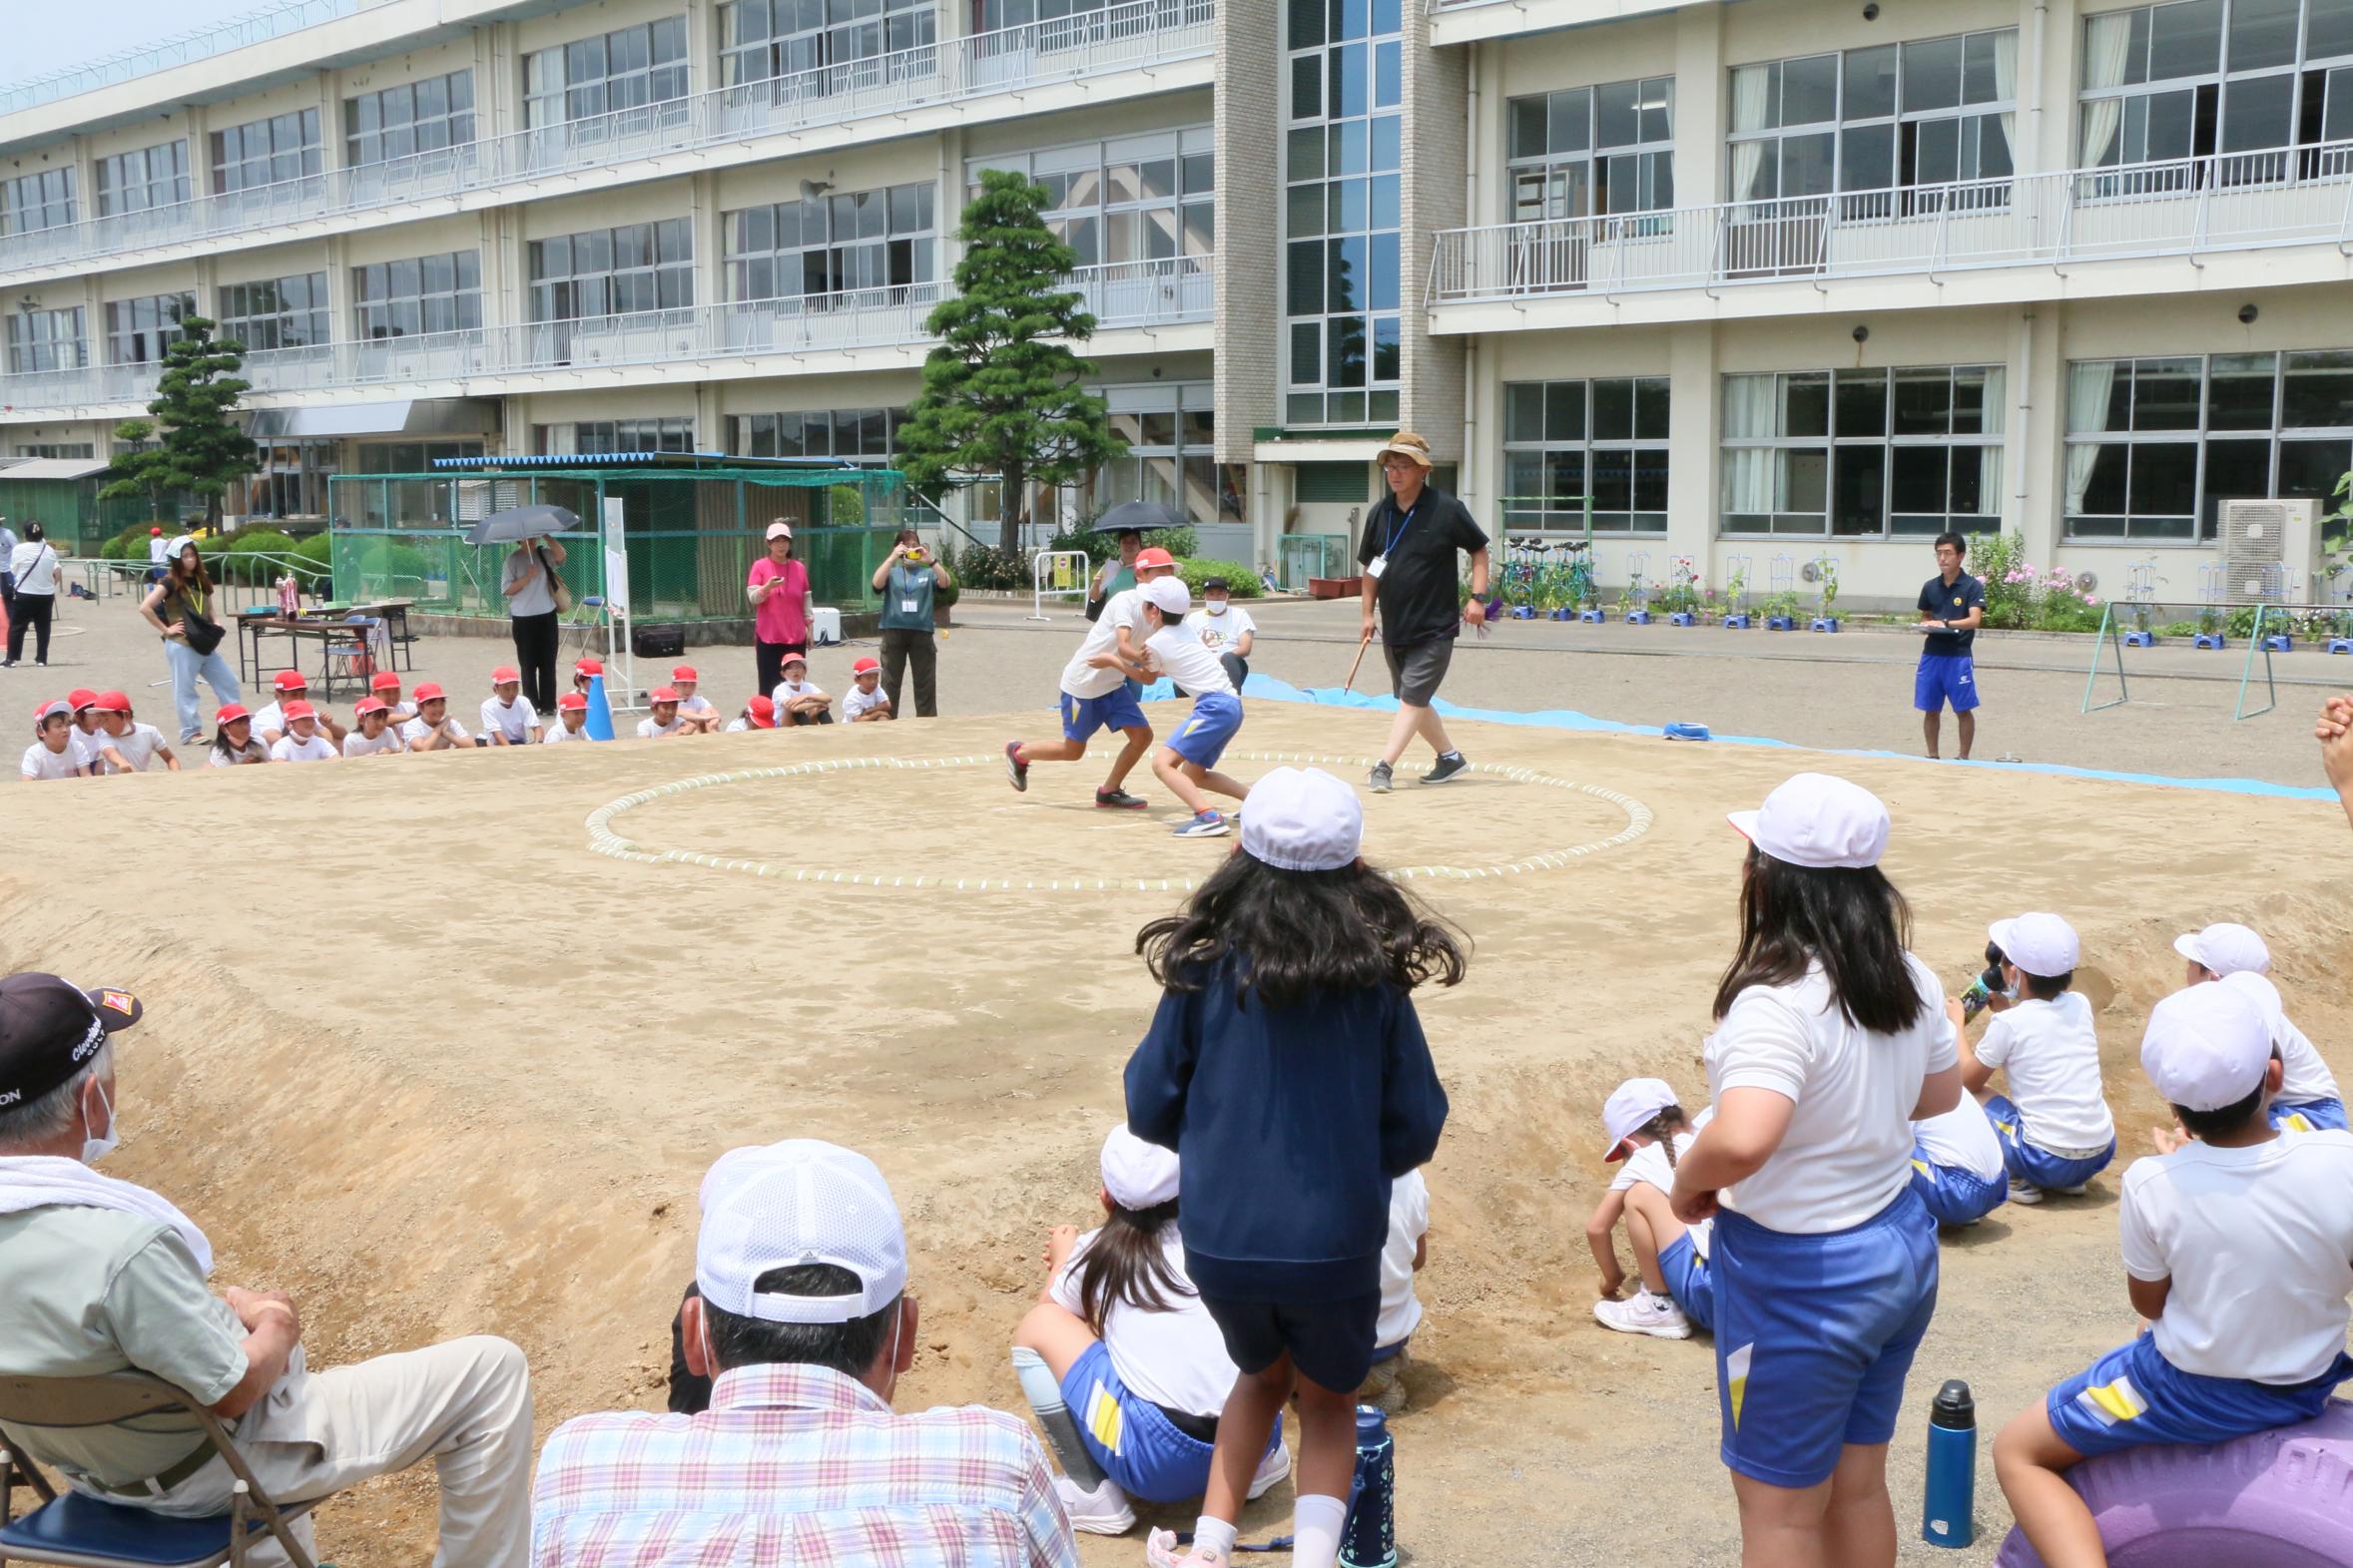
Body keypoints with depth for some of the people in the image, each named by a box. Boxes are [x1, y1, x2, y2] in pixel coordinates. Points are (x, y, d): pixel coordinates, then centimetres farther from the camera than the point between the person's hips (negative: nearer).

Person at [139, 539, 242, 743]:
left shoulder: (201, 581, 13)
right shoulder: (171, 583, -7)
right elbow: (145, 607, -15)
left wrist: (214, 625, 7)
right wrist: (165, 630, -13)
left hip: (205, 644, 7)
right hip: (182, 645, -7)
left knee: (228, 682, 6)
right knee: (185, 690, -1)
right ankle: (191, 732, 6)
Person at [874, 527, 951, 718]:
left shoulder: (927, 572, 8)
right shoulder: (891, 572, 7)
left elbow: (946, 583, -8)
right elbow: (877, 584, -12)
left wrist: (930, 560, -18)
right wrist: (892, 558, -17)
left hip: (922, 632, 1)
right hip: (894, 631, 0)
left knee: (926, 683, 4)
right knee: (890, 682, 2)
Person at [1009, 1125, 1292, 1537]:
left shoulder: (1097, 1254, 6)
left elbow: (1050, 1312, 23)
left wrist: (1062, 1260, 43)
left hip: (1160, 1464, -5)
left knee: (1037, 1326, 8)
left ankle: (1091, 1493, 4)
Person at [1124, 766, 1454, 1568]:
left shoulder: (1204, 970, -7)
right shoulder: (1377, 982, -7)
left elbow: (1149, 1110, -2)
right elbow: (1416, 1131, -3)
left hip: (1219, 1240, 1)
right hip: (1336, 1245, -1)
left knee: (1262, 1375, 32)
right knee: (1328, 1402, 26)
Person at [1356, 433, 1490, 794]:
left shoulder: (1447, 509, -10)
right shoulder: (1379, 513, 3)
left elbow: (1479, 549, 0)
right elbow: (1370, 567, 12)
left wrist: (1478, 596, -10)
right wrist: (1368, 612, 6)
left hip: (1435, 628, -6)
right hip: (1393, 628, 6)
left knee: (1413, 697, -12)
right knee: (1412, 699, 15)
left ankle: (1384, 766, -15)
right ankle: (1449, 757, 31)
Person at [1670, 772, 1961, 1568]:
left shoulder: (1777, 1004, -27)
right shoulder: (1910, 980, -2)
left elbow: (1742, 1141, -41)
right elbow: (1940, 1095, 15)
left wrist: (1689, 1183, -21)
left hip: (1799, 1275, -8)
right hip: (1902, 1249, 8)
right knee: (1858, 1486, 23)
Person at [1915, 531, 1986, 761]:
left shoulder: (1972, 586, -5)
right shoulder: (1930, 586, 9)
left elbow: (1974, 620, -16)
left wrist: (1945, 623, -28)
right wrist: (1924, 626, -3)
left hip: (1958, 656, -4)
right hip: (1931, 655, 4)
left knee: (1963, 710, 2)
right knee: (1930, 710, 7)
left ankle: (1964, 758, 12)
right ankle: (1932, 757, 17)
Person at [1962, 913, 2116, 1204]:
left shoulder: (2008, 1023, -10)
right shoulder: (2081, 1006, 5)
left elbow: (1968, 1080, 3)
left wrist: (1956, 1023, 14)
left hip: (2047, 1161, -6)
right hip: (2102, 1153, 6)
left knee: (1970, 1094, 10)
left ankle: (2018, 1179, -2)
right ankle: (2073, 1180, 17)